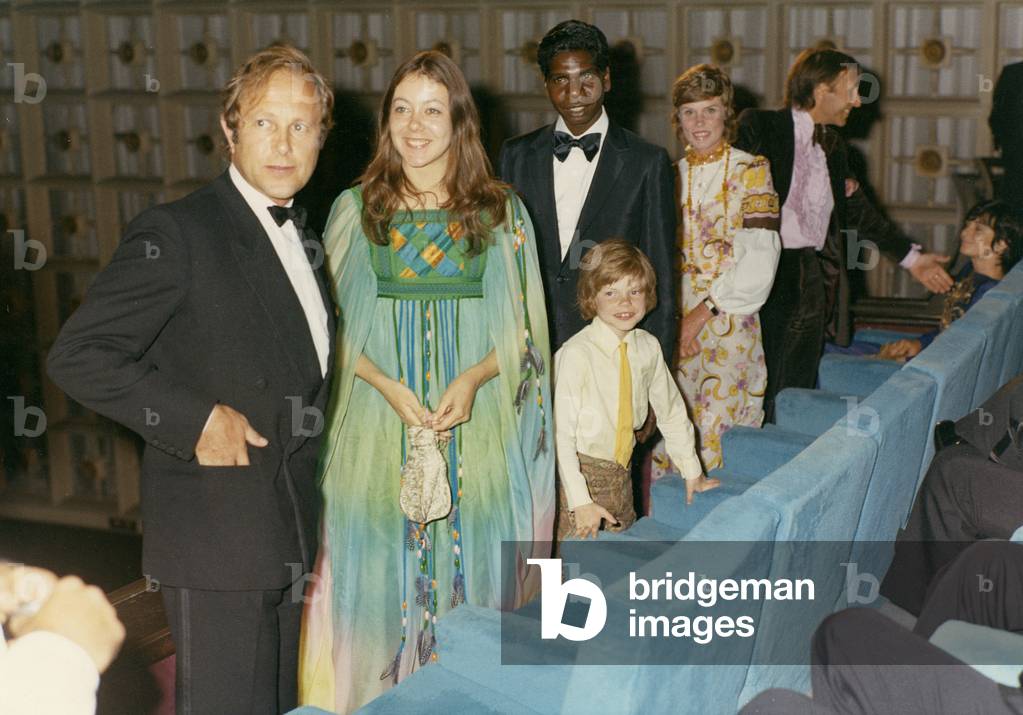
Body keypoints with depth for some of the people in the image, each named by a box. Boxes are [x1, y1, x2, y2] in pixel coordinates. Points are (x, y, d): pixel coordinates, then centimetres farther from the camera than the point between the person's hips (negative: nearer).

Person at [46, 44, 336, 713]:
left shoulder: (301, 238, 12)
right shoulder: (176, 233, -14)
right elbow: (78, 356, -18)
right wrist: (196, 419, -21)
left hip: (288, 543, 8)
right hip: (215, 540, -8)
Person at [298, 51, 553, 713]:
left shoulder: (501, 212, 4)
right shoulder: (355, 209, 5)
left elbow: (522, 328, 5)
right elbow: (335, 325, 4)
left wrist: (474, 378, -14)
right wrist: (387, 384, -13)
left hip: (477, 429, 0)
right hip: (379, 430, 0)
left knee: (473, 572, 5)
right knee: (381, 574, 4)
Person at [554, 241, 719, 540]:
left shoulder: (648, 347, 0)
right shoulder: (576, 353, -19)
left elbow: (671, 409, 13)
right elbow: (561, 432, -19)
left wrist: (692, 471, 19)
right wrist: (580, 501, -21)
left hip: (622, 472, 6)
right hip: (580, 472, -5)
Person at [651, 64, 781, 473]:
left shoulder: (752, 170, -1)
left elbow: (759, 258, -9)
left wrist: (705, 311, -12)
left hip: (729, 321, -4)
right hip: (675, 320, 4)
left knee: (721, 431, -8)